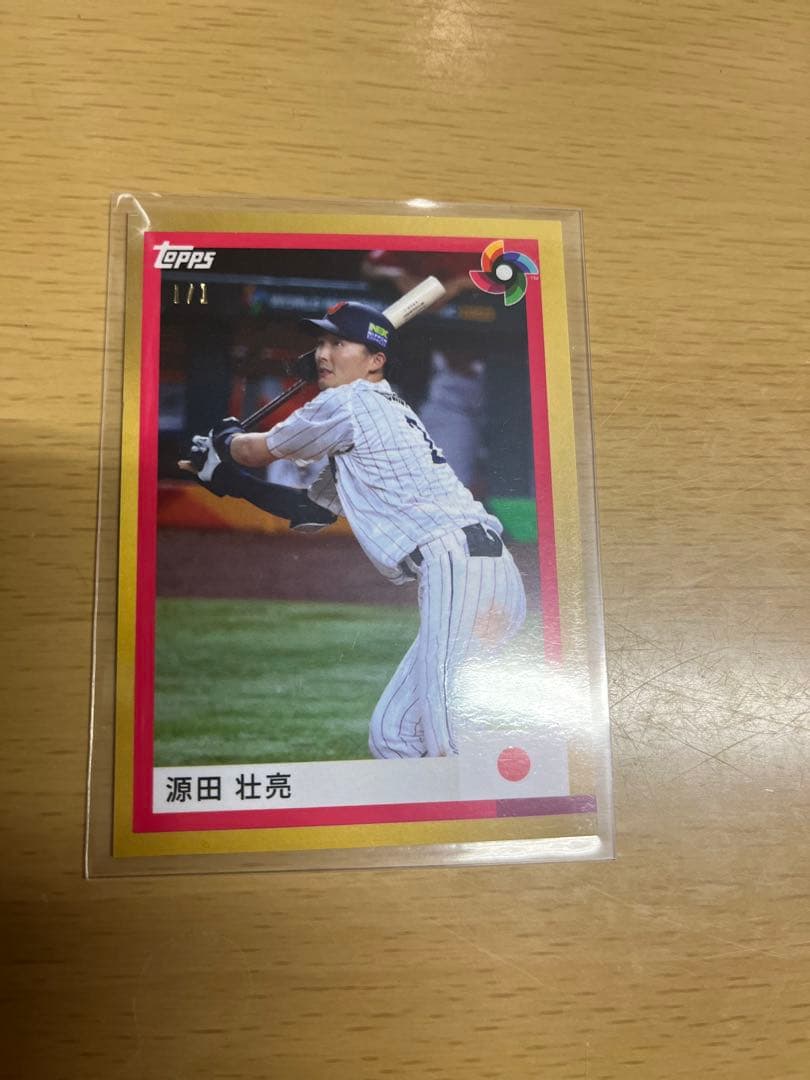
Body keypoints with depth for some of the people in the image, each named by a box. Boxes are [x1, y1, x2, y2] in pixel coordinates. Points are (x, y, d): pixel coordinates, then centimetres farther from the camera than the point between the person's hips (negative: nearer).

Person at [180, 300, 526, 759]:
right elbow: (311, 509, 29)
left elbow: (257, 450, 11)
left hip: (459, 566, -10)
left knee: (447, 743, -18)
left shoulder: (347, 402, -1)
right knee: (392, 736, 14)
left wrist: (226, 437, 33)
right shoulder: (388, 413, 27)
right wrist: (228, 478, 29)